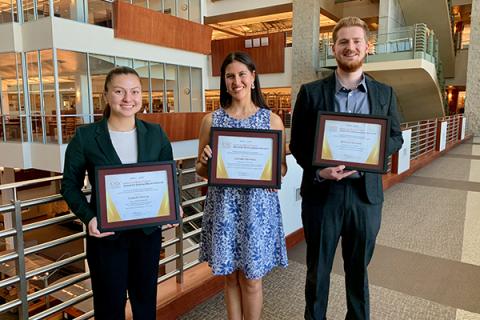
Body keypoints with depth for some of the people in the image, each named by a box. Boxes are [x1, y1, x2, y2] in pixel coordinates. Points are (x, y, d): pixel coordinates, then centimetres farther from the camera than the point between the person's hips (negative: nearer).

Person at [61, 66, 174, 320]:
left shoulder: (156, 134, 0)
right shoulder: (85, 137, -8)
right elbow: (70, 185, -3)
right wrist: (88, 217, -18)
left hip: (148, 231, 3)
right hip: (106, 234, -2)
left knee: (145, 297, 20)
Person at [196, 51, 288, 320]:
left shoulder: (272, 119, 1)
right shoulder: (212, 119, 3)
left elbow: (283, 168, 5)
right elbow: (201, 171, 8)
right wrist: (205, 162, -14)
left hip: (258, 205, -1)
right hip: (224, 206, 1)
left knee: (251, 278, 9)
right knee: (231, 276, 14)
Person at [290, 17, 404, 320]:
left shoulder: (385, 93, 5)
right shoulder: (311, 91, -1)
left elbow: (396, 138, 8)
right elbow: (297, 143, 0)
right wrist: (318, 170, -19)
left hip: (366, 192, 2)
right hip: (321, 192, -1)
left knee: (358, 268, 18)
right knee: (317, 269, 13)